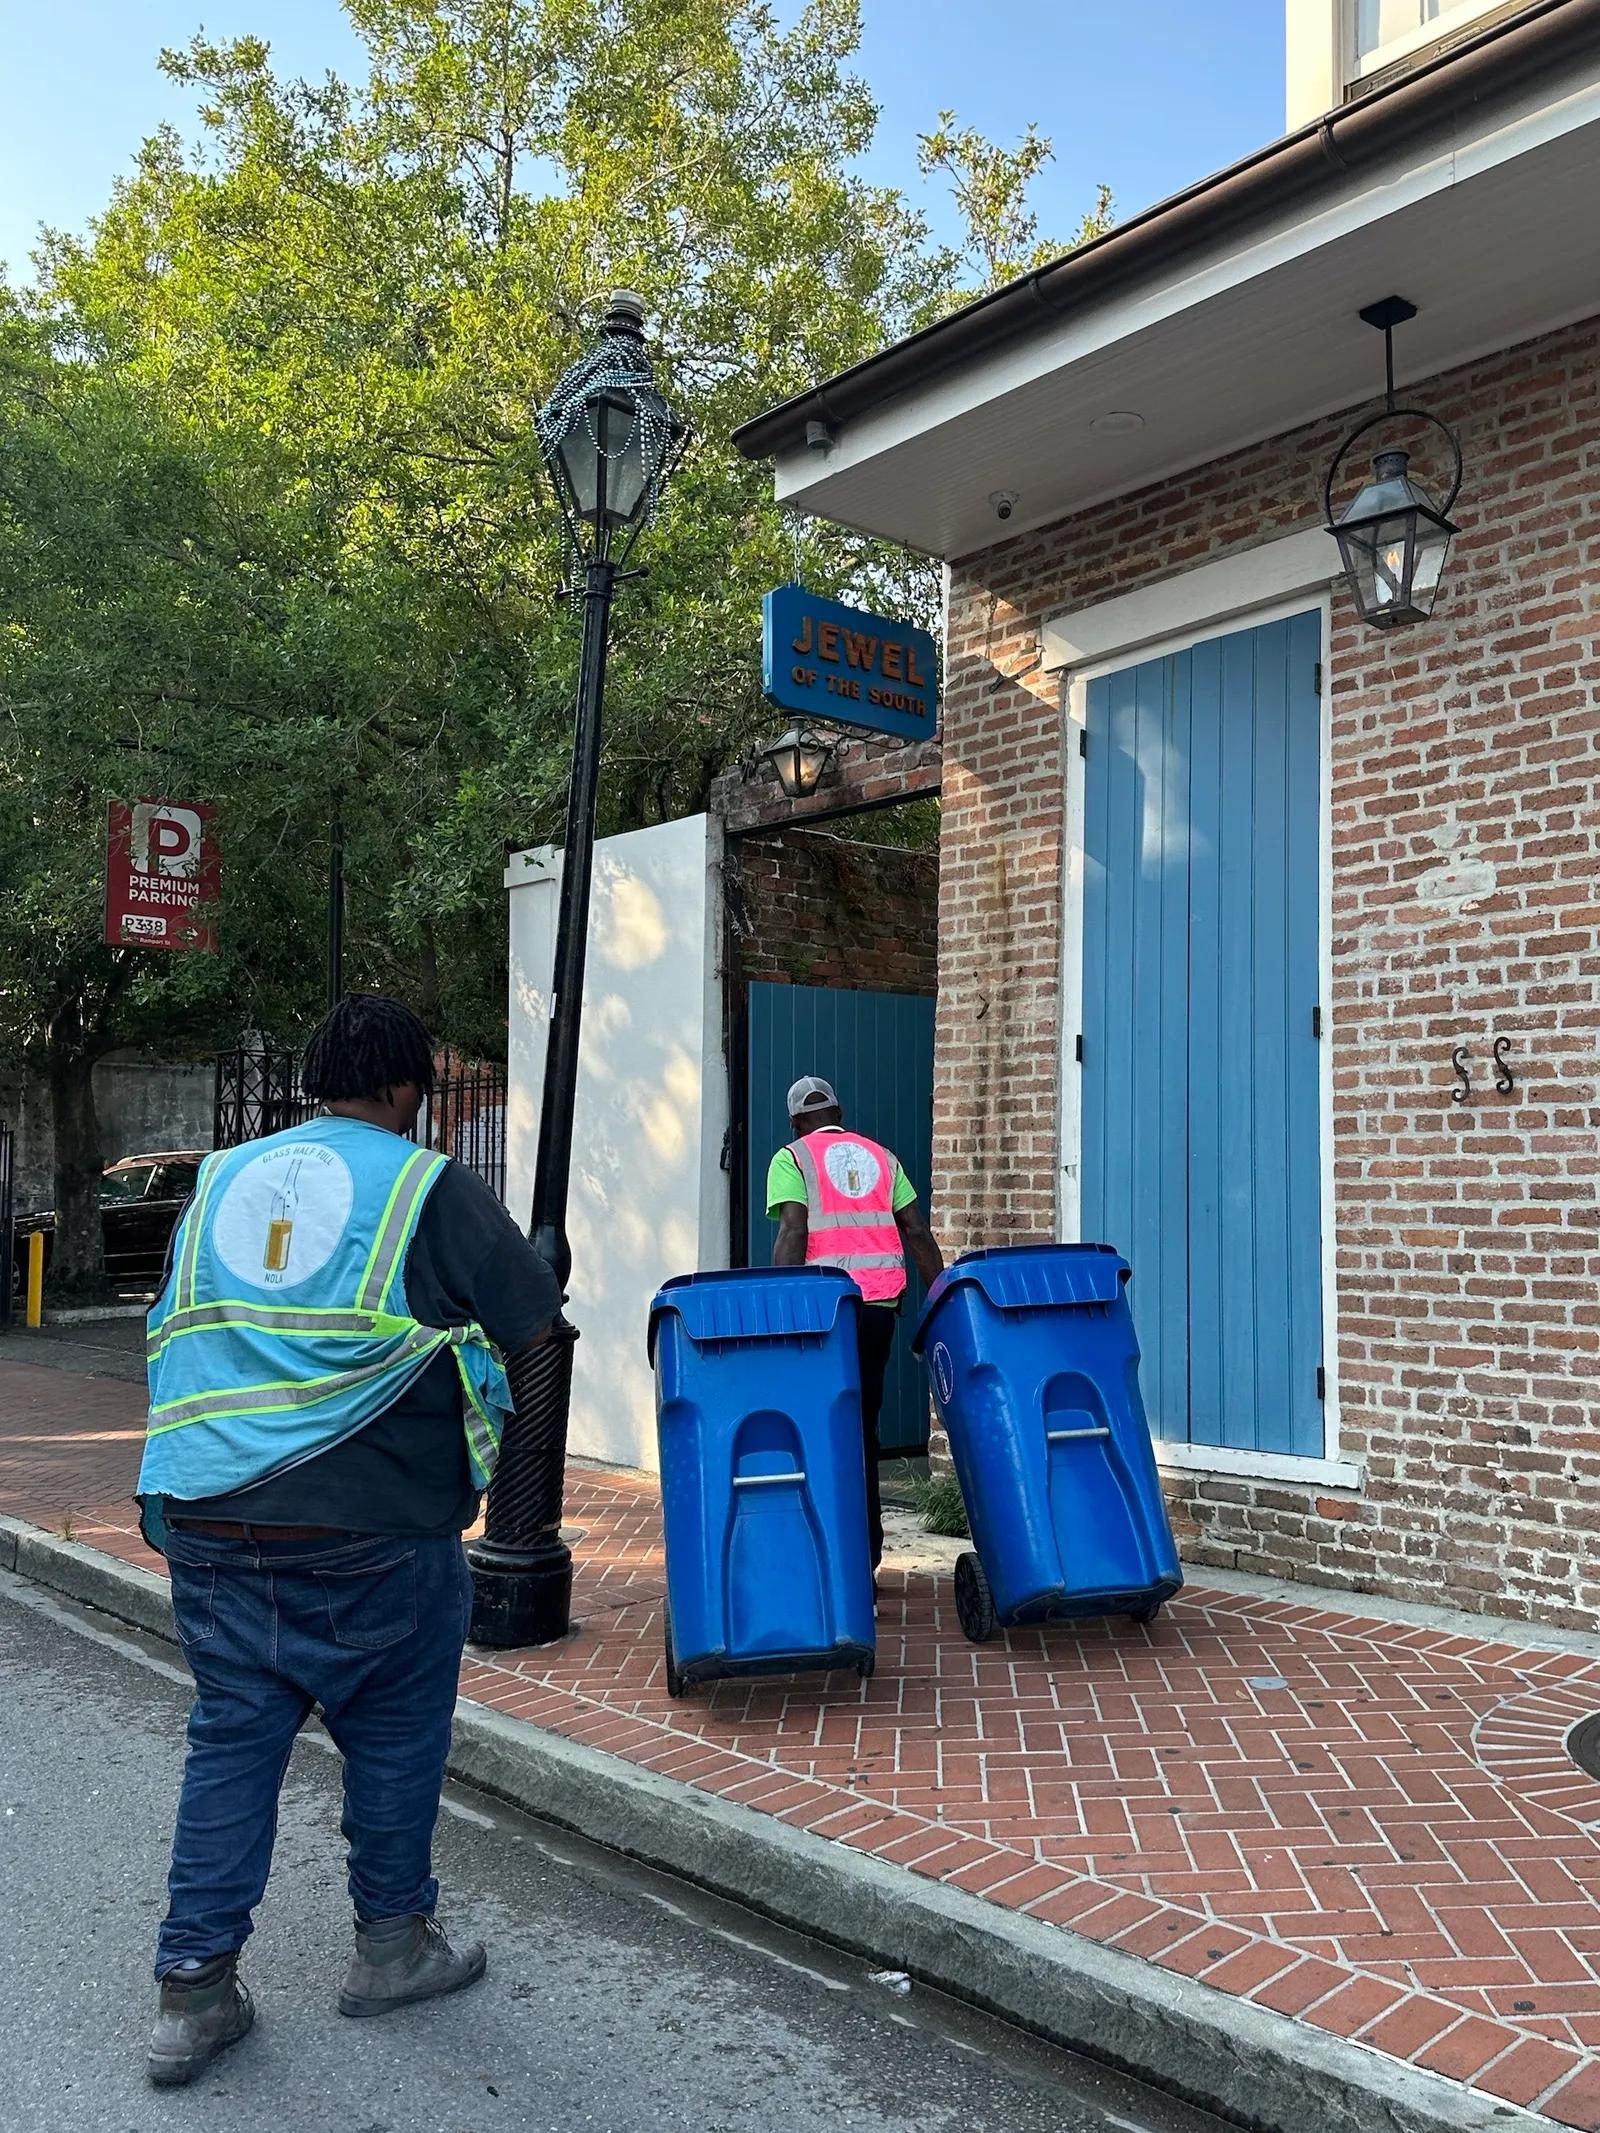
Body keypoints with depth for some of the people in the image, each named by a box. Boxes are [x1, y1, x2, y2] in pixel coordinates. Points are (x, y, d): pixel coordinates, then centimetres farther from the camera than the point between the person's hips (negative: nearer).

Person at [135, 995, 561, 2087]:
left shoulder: (219, 1178, 11)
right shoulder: (431, 1187, -6)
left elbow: (177, 1332, 21)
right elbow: (531, 1327, -6)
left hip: (207, 1518, 5)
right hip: (371, 1530, -4)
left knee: (231, 1739, 15)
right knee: (394, 1733, 14)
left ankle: (194, 1988, 20)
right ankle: (392, 1943, 29)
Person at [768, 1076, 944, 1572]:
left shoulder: (791, 1158, 6)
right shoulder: (881, 1156, 19)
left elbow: (793, 1232, -9)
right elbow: (917, 1232, 13)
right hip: (880, 1303, 4)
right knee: (863, 1423, 12)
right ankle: (866, 1548, 14)